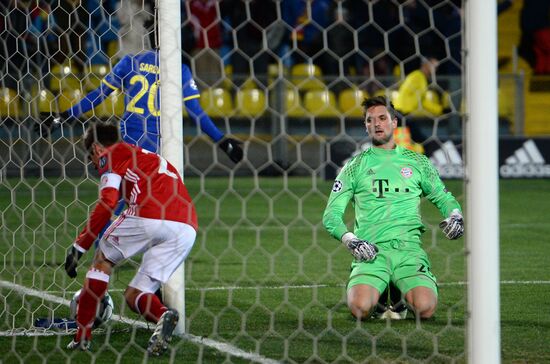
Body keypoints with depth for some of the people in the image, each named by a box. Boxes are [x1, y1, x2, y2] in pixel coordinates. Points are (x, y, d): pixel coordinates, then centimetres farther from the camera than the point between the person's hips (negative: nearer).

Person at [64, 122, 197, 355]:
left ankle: (82, 336, 16)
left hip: (149, 217, -6)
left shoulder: (111, 155, 14)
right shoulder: (150, 157, 37)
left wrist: (79, 247, 2)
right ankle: (163, 315, -17)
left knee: (104, 257, 20)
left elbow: (106, 203, -1)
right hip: (187, 229, 6)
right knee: (134, 296, 15)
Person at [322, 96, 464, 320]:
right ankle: (380, 293, 9)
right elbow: (331, 214, 9)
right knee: (361, 308, -29)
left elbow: (443, 198, 25)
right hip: (371, 251, -1)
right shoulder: (355, 166, 12)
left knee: (425, 308, -26)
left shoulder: (417, 162, 16)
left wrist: (455, 216, 2)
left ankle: (403, 294, 11)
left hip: (409, 249, 1)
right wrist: (350, 240, -9)